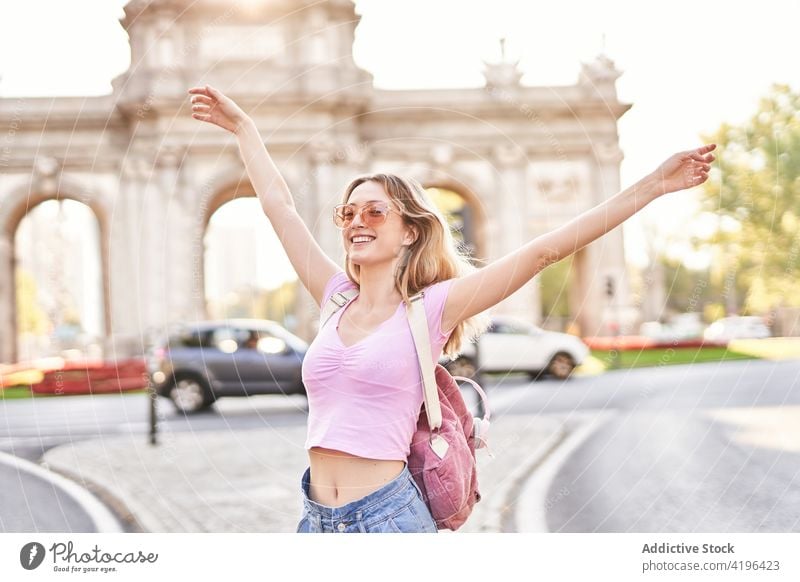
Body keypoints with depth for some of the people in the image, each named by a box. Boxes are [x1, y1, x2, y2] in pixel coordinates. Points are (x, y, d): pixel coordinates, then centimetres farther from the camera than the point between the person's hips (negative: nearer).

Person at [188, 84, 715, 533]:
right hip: (318, 521, 5)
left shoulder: (429, 309, -3)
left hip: (388, 516, -5)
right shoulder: (337, 299, 10)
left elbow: (545, 251, -7)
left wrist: (651, 187, -9)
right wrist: (243, 126, 28)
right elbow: (278, 203, 19)